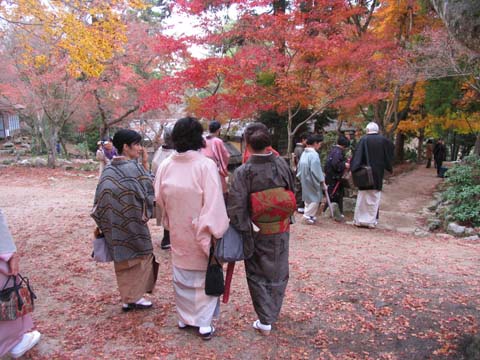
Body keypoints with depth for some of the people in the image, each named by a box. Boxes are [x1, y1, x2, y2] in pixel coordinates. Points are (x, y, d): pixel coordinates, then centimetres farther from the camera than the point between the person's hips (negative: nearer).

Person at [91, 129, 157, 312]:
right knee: (140, 255, 11)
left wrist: (103, 225, 13)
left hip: (113, 225, 6)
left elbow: (100, 199, 5)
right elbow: (149, 193, -11)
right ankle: (135, 297, 15)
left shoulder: (108, 169, 2)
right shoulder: (134, 168, -17)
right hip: (132, 221, -6)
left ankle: (127, 297, 26)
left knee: (122, 257, 16)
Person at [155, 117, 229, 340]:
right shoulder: (206, 165, -20)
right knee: (204, 277, 12)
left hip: (178, 233, 4)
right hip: (200, 233, -4)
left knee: (181, 276, 20)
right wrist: (216, 231, -10)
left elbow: (160, 200, 4)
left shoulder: (165, 166, -7)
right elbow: (214, 204, -19)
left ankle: (184, 318, 34)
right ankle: (204, 324, 19)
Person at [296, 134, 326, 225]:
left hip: (305, 181, 9)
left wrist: (301, 177, 19)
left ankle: (308, 215, 26)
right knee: (315, 198, 2)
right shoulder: (314, 154, -20)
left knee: (308, 197, 18)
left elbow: (299, 167, 11)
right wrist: (322, 181, -13)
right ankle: (308, 215, 2)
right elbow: (317, 170, -21)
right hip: (313, 181, -9)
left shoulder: (304, 153, 5)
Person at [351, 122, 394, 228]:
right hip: (378, 173, 1)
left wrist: (353, 168, -10)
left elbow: (357, 155, -11)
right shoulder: (384, 140, 0)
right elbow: (389, 155, 9)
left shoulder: (364, 140, -6)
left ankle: (358, 220, 11)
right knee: (374, 197, 7)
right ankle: (371, 221, 7)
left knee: (362, 196, 8)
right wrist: (388, 167, 21)